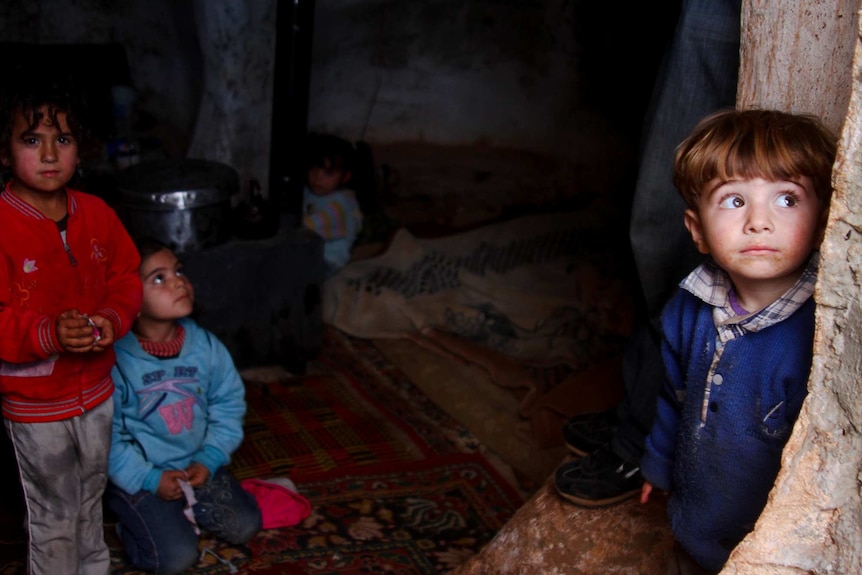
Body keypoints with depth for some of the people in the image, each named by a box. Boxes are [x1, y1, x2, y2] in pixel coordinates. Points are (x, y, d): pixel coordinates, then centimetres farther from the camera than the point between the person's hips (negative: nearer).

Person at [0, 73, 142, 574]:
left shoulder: (96, 214, -4)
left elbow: (126, 276, 5)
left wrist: (112, 319, -15)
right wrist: (48, 334, -36)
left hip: (96, 390, 6)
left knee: (91, 499, 26)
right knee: (53, 516, 10)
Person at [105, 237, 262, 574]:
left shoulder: (205, 345, -8)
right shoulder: (116, 360, -24)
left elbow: (229, 403, 2)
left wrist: (210, 459, -8)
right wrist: (149, 479, -17)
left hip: (196, 464, 5)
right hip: (139, 474, -5)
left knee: (245, 527, -1)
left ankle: (181, 510, 18)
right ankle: (131, 524, 14)